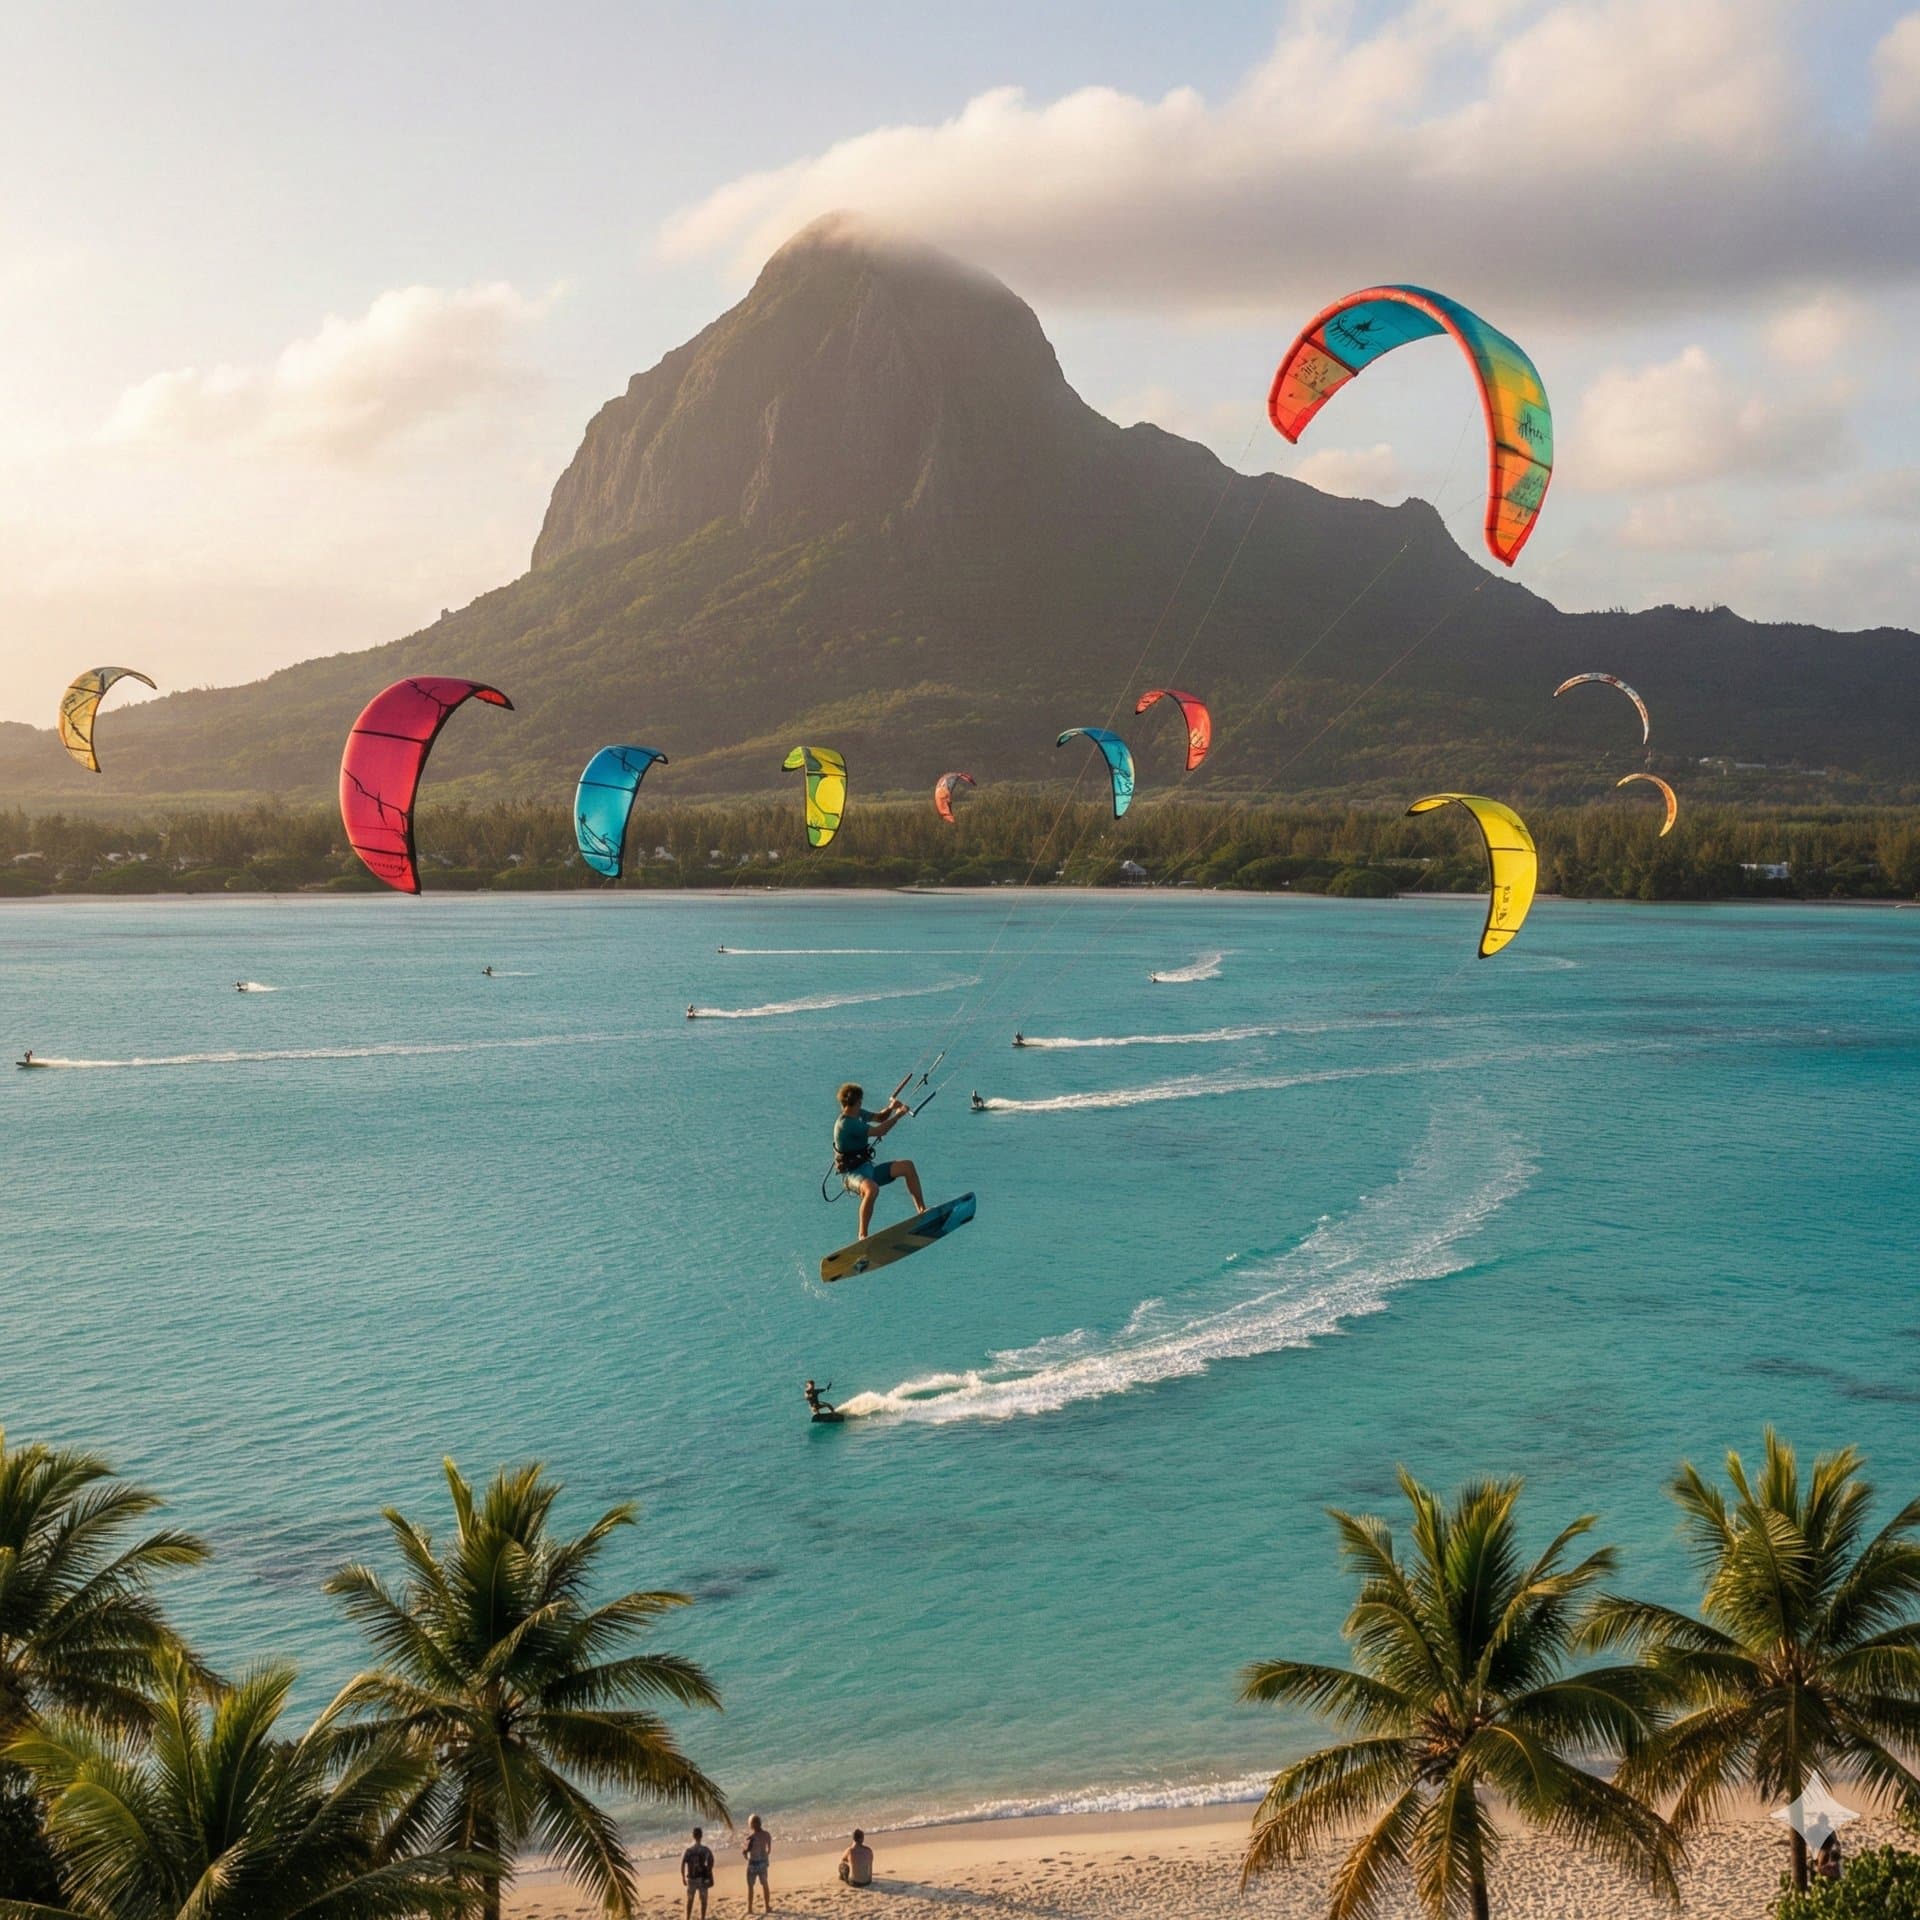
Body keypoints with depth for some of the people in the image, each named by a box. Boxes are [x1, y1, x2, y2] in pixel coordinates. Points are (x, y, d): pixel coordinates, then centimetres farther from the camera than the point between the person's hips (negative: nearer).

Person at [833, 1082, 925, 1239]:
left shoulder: (858, 1114, 7)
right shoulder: (846, 1124, -22)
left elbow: (879, 1118, 20)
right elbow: (879, 1131, -22)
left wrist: (890, 1108, -3)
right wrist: (899, 1114, -12)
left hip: (868, 1167, 10)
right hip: (852, 1173, -9)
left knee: (908, 1166, -1)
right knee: (872, 1189, -41)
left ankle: (922, 1210, 4)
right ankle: (862, 1236, -32)